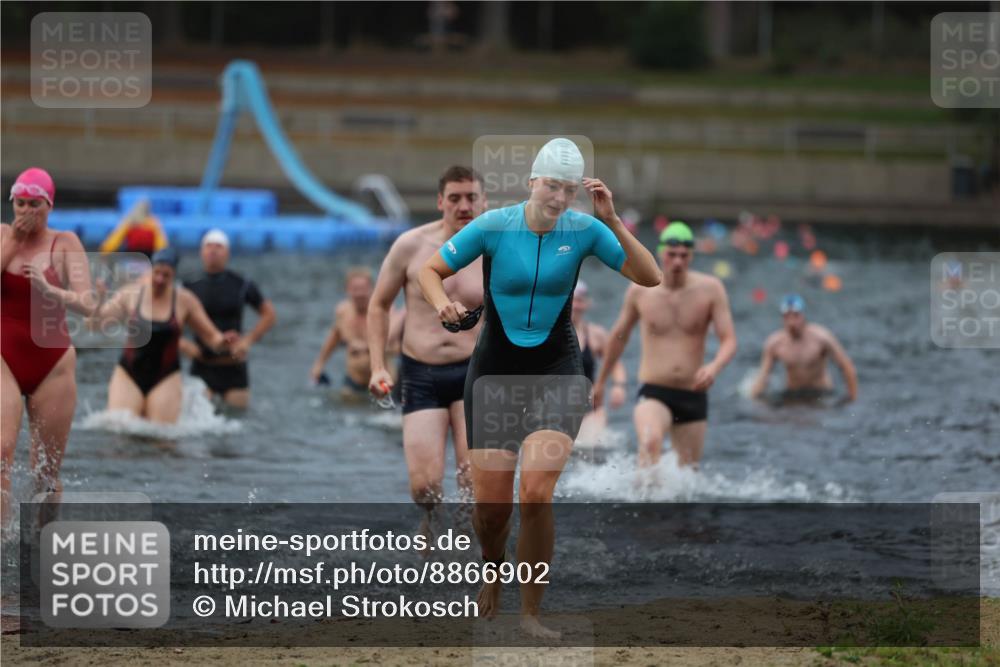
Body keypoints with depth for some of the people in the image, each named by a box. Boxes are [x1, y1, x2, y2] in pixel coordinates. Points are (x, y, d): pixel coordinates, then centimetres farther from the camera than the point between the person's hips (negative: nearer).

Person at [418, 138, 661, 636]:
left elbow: (650, 278, -11)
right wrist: (443, 305, -22)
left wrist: (613, 222, -22)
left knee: (536, 495, -19)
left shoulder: (584, 230, -7)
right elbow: (430, 270, -1)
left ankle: (531, 614, -3)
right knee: (490, 504, -2)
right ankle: (493, 571, 34)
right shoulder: (493, 226, -10)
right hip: (495, 368, 0)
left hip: (557, 370, 0)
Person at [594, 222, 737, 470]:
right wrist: (600, 381, 26)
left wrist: (715, 366, -29)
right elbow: (619, 336, 16)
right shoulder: (641, 291, 0)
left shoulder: (710, 289, -2)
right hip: (653, 393, -2)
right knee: (650, 443, -34)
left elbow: (729, 341, -6)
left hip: (693, 397, 2)